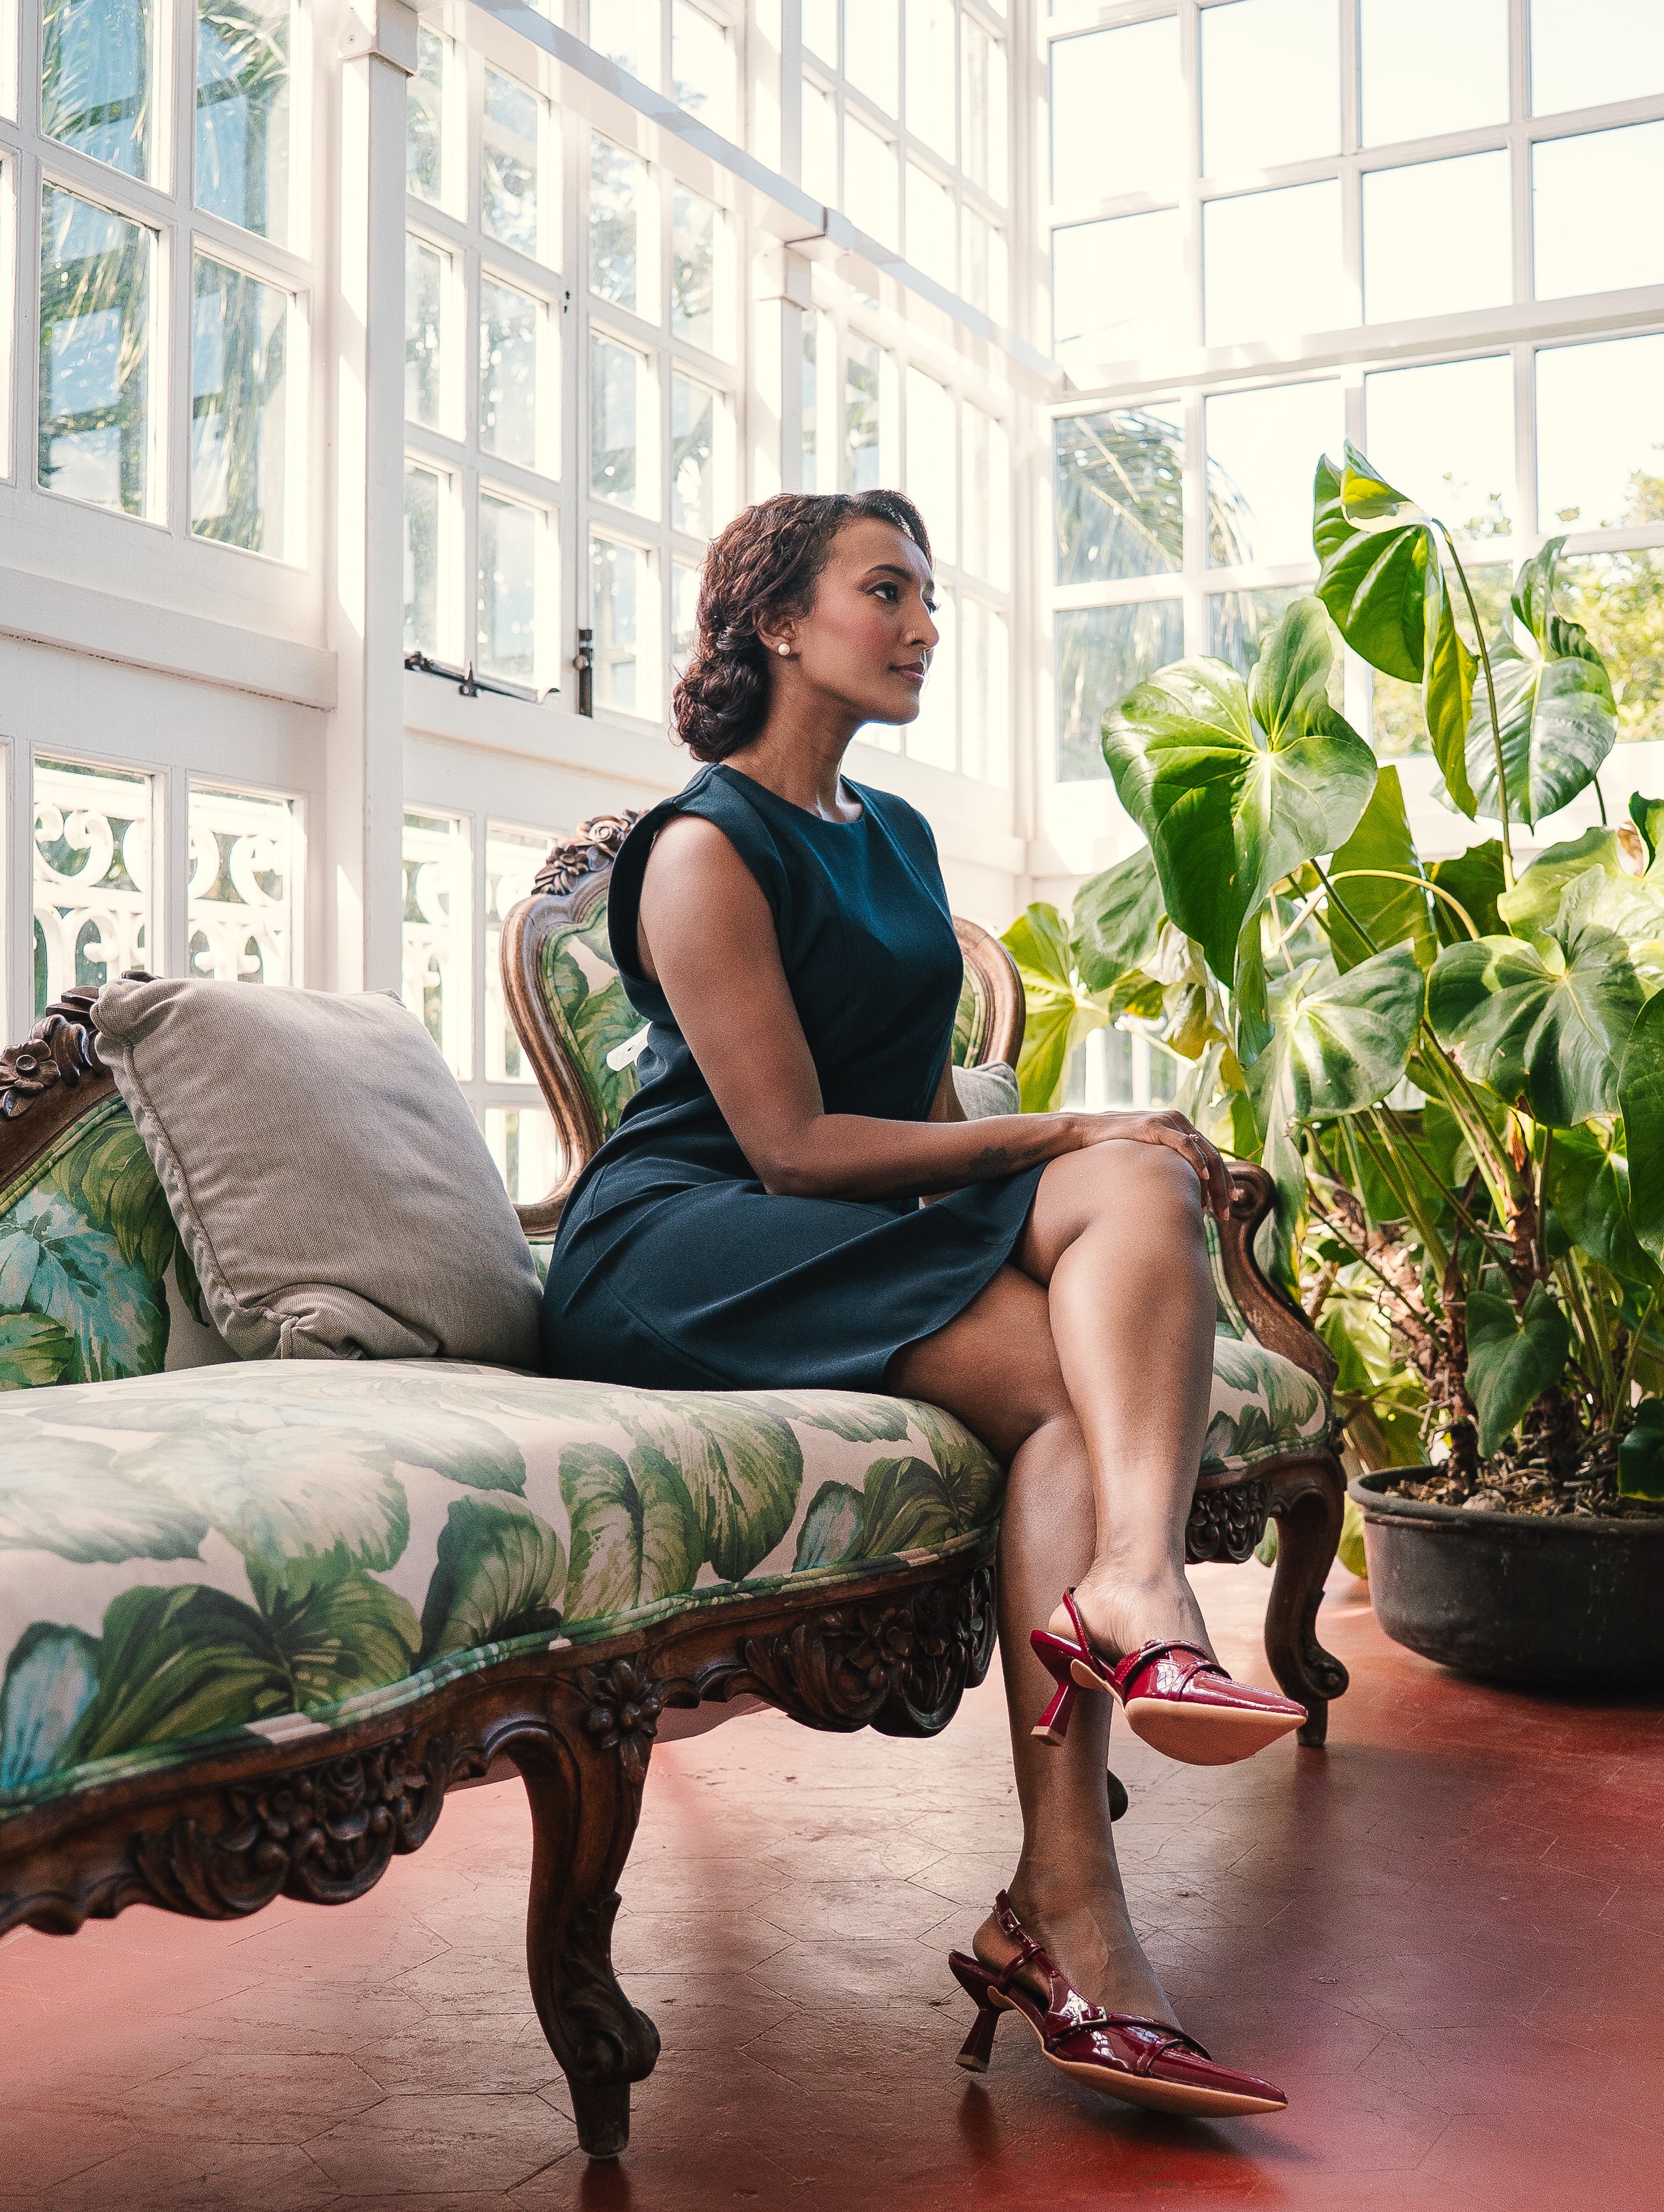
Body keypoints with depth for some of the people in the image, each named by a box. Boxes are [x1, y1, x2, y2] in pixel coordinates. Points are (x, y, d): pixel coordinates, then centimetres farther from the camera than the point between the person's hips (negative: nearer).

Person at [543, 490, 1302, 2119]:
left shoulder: (897, 839, 22)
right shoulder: (705, 849, -4)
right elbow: (790, 1143, -13)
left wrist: (1108, 1174, 0)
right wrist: (1061, 1138, -12)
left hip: (849, 1251, 7)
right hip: (678, 1250, -7)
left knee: (1139, 1194, -23)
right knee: (1074, 1371, -27)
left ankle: (1126, 1585, -39)